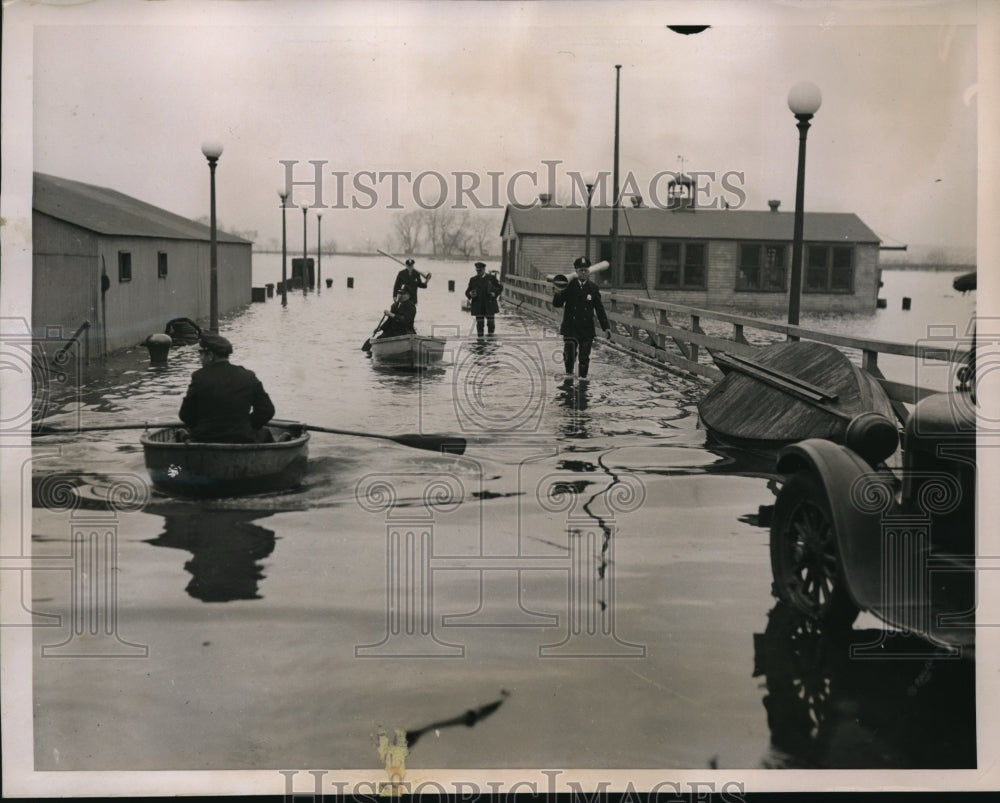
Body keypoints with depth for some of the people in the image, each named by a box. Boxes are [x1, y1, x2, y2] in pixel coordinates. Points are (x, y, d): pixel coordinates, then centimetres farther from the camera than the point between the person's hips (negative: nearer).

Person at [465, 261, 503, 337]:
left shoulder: (491, 278, 5)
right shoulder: (473, 279, 9)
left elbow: (500, 287, 9)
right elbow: (467, 292, 10)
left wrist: (495, 294, -10)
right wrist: (470, 294, -14)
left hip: (489, 305, -1)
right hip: (478, 306, 1)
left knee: (490, 322, 0)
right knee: (479, 323, -2)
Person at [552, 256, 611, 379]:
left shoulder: (593, 288, 5)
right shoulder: (569, 286, 0)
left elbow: (599, 309, 4)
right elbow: (557, 304, -3)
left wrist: (606, 327, -5)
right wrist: (558, 293, -24)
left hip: (587, 329, 1)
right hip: (570, 328, -1)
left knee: (584, 357, 1)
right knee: (569, 355, -6)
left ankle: (583, 378, 15)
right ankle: (569, 374, 19)